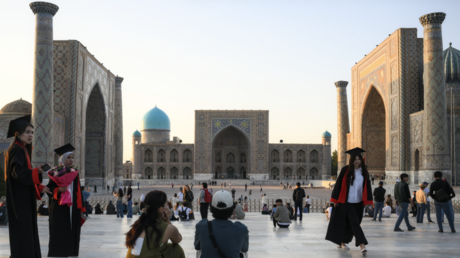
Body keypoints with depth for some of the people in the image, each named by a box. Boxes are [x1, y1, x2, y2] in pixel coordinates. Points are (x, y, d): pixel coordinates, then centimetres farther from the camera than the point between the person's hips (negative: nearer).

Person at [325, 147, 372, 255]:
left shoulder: (364, 172, 5)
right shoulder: (345, 170, -6)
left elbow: (367, 186, 7)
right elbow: (339, 184, -4)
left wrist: (367, 201, 0)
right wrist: (335, 199, -5)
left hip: (358, 202, 5)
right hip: (346, 201, -5)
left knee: (350, 224, 11)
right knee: (354, 222, -12)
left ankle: (341, 242, 28)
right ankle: (362, 245, -15)